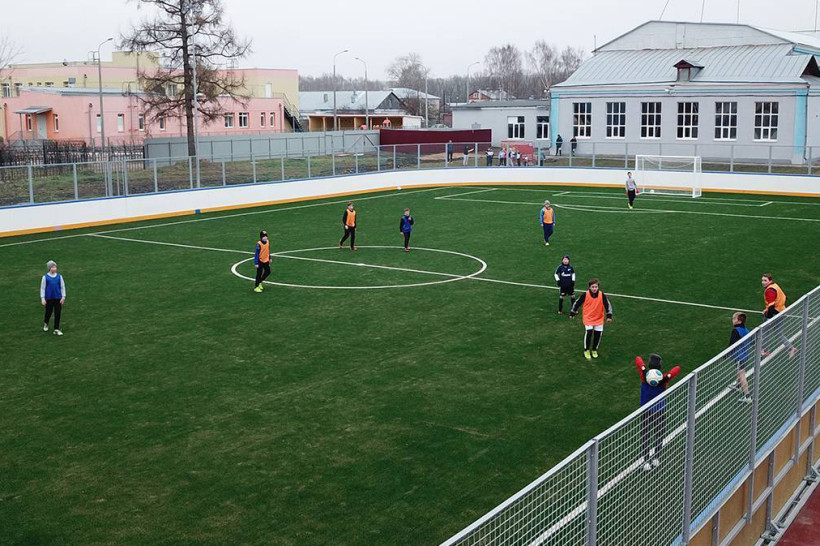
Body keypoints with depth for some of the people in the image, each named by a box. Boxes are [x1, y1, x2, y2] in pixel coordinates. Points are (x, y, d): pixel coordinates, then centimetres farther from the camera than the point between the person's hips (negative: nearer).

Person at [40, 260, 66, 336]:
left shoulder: (59, 277, 1)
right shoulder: (45, 277, -4)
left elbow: (62, 287, 6)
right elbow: (42, 288, -1)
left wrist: (63, 297, 1)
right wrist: (42, 298, -5)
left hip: (58, 298, 1)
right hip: (49, 298, -1)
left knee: (58, 313, 1)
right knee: (48, 312, 11)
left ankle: (56, 329, 9)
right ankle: (45, 323, 42)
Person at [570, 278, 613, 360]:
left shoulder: (602, 295, -13)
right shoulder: (585, 295, -15)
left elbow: (608, 305, -4)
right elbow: (577, 303, -2)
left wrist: (609, 316, -10)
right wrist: (572, 313, 4)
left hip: (599, 318, 2)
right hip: (588, 318, -2)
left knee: (598, 333, 1)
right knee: (588, 332, -18)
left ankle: (594, 350, 26)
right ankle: (586, 350, -1)